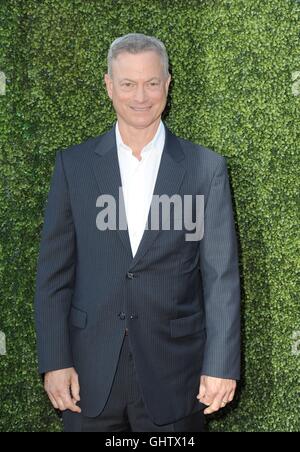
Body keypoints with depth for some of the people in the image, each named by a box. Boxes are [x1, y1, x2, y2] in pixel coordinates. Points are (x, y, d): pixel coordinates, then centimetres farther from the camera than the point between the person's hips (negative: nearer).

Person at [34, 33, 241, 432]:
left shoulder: (207, 167, -1)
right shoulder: (73, 164, 2)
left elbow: (221, 274, -3)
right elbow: (54, 272, 2)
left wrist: (222, 364, -9)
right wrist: (55, 361, -3)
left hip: (174, 370, -1)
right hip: (90, 372, 1)